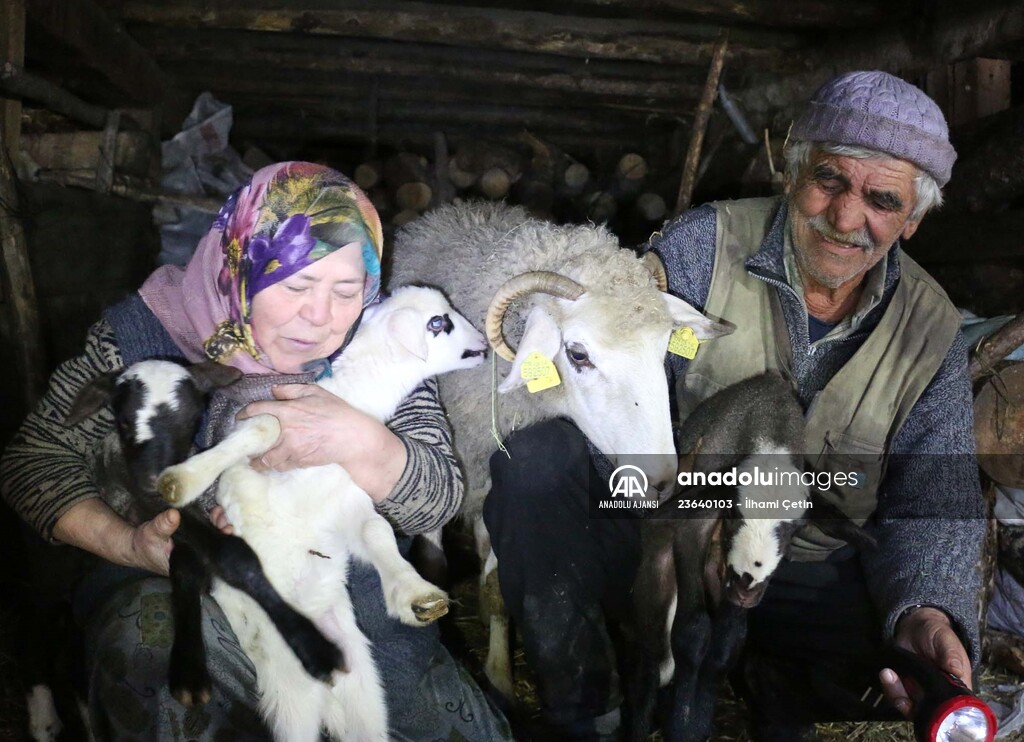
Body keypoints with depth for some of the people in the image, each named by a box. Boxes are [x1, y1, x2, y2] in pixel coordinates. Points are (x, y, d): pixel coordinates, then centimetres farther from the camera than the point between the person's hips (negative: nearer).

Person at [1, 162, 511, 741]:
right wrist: (126, 543, -22)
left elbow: (439, 502, -12)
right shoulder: (151, 331, -10)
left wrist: (360, 442, -33)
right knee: (148, 626, -34)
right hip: (177, 588, -1)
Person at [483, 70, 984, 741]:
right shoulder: (703, 245, -12)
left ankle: (775, 682, 9)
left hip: (802, 580, 2)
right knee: (535, 452, -29)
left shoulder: (933, 333, 0)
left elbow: (938, 506, -1)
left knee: (933, 659, -24)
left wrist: (927, 610, -22)